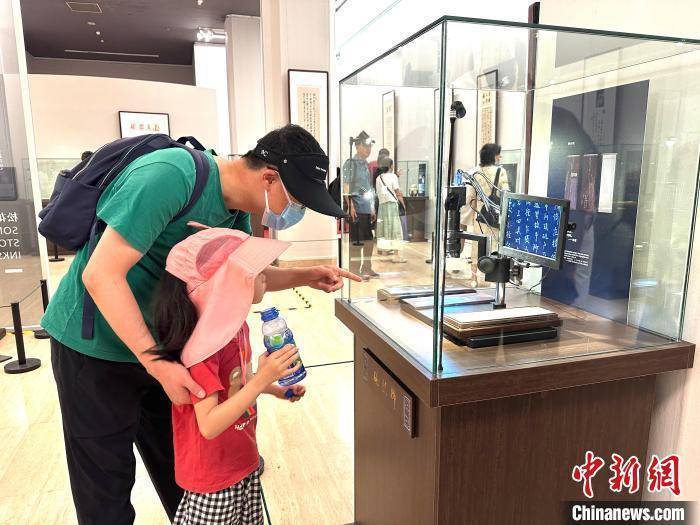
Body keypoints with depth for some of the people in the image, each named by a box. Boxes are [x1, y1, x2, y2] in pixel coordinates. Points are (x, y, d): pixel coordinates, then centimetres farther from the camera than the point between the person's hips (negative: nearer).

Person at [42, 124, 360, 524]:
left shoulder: (235, 212, -3)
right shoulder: (171, 176, -29)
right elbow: (101, 274, -29)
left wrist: (306, 276, -5)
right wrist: (158, 364, -29)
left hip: (159, 341, 7)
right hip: (95, 344, -7)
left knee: (181, 466, 17)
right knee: (106, 481, 8)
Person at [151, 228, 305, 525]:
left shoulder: (237, 326, -3)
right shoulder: (202, 347, -29)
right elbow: (209, 425, -29)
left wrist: (274, 389, 4)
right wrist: (261, 380, -34)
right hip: (214, 479, -8)